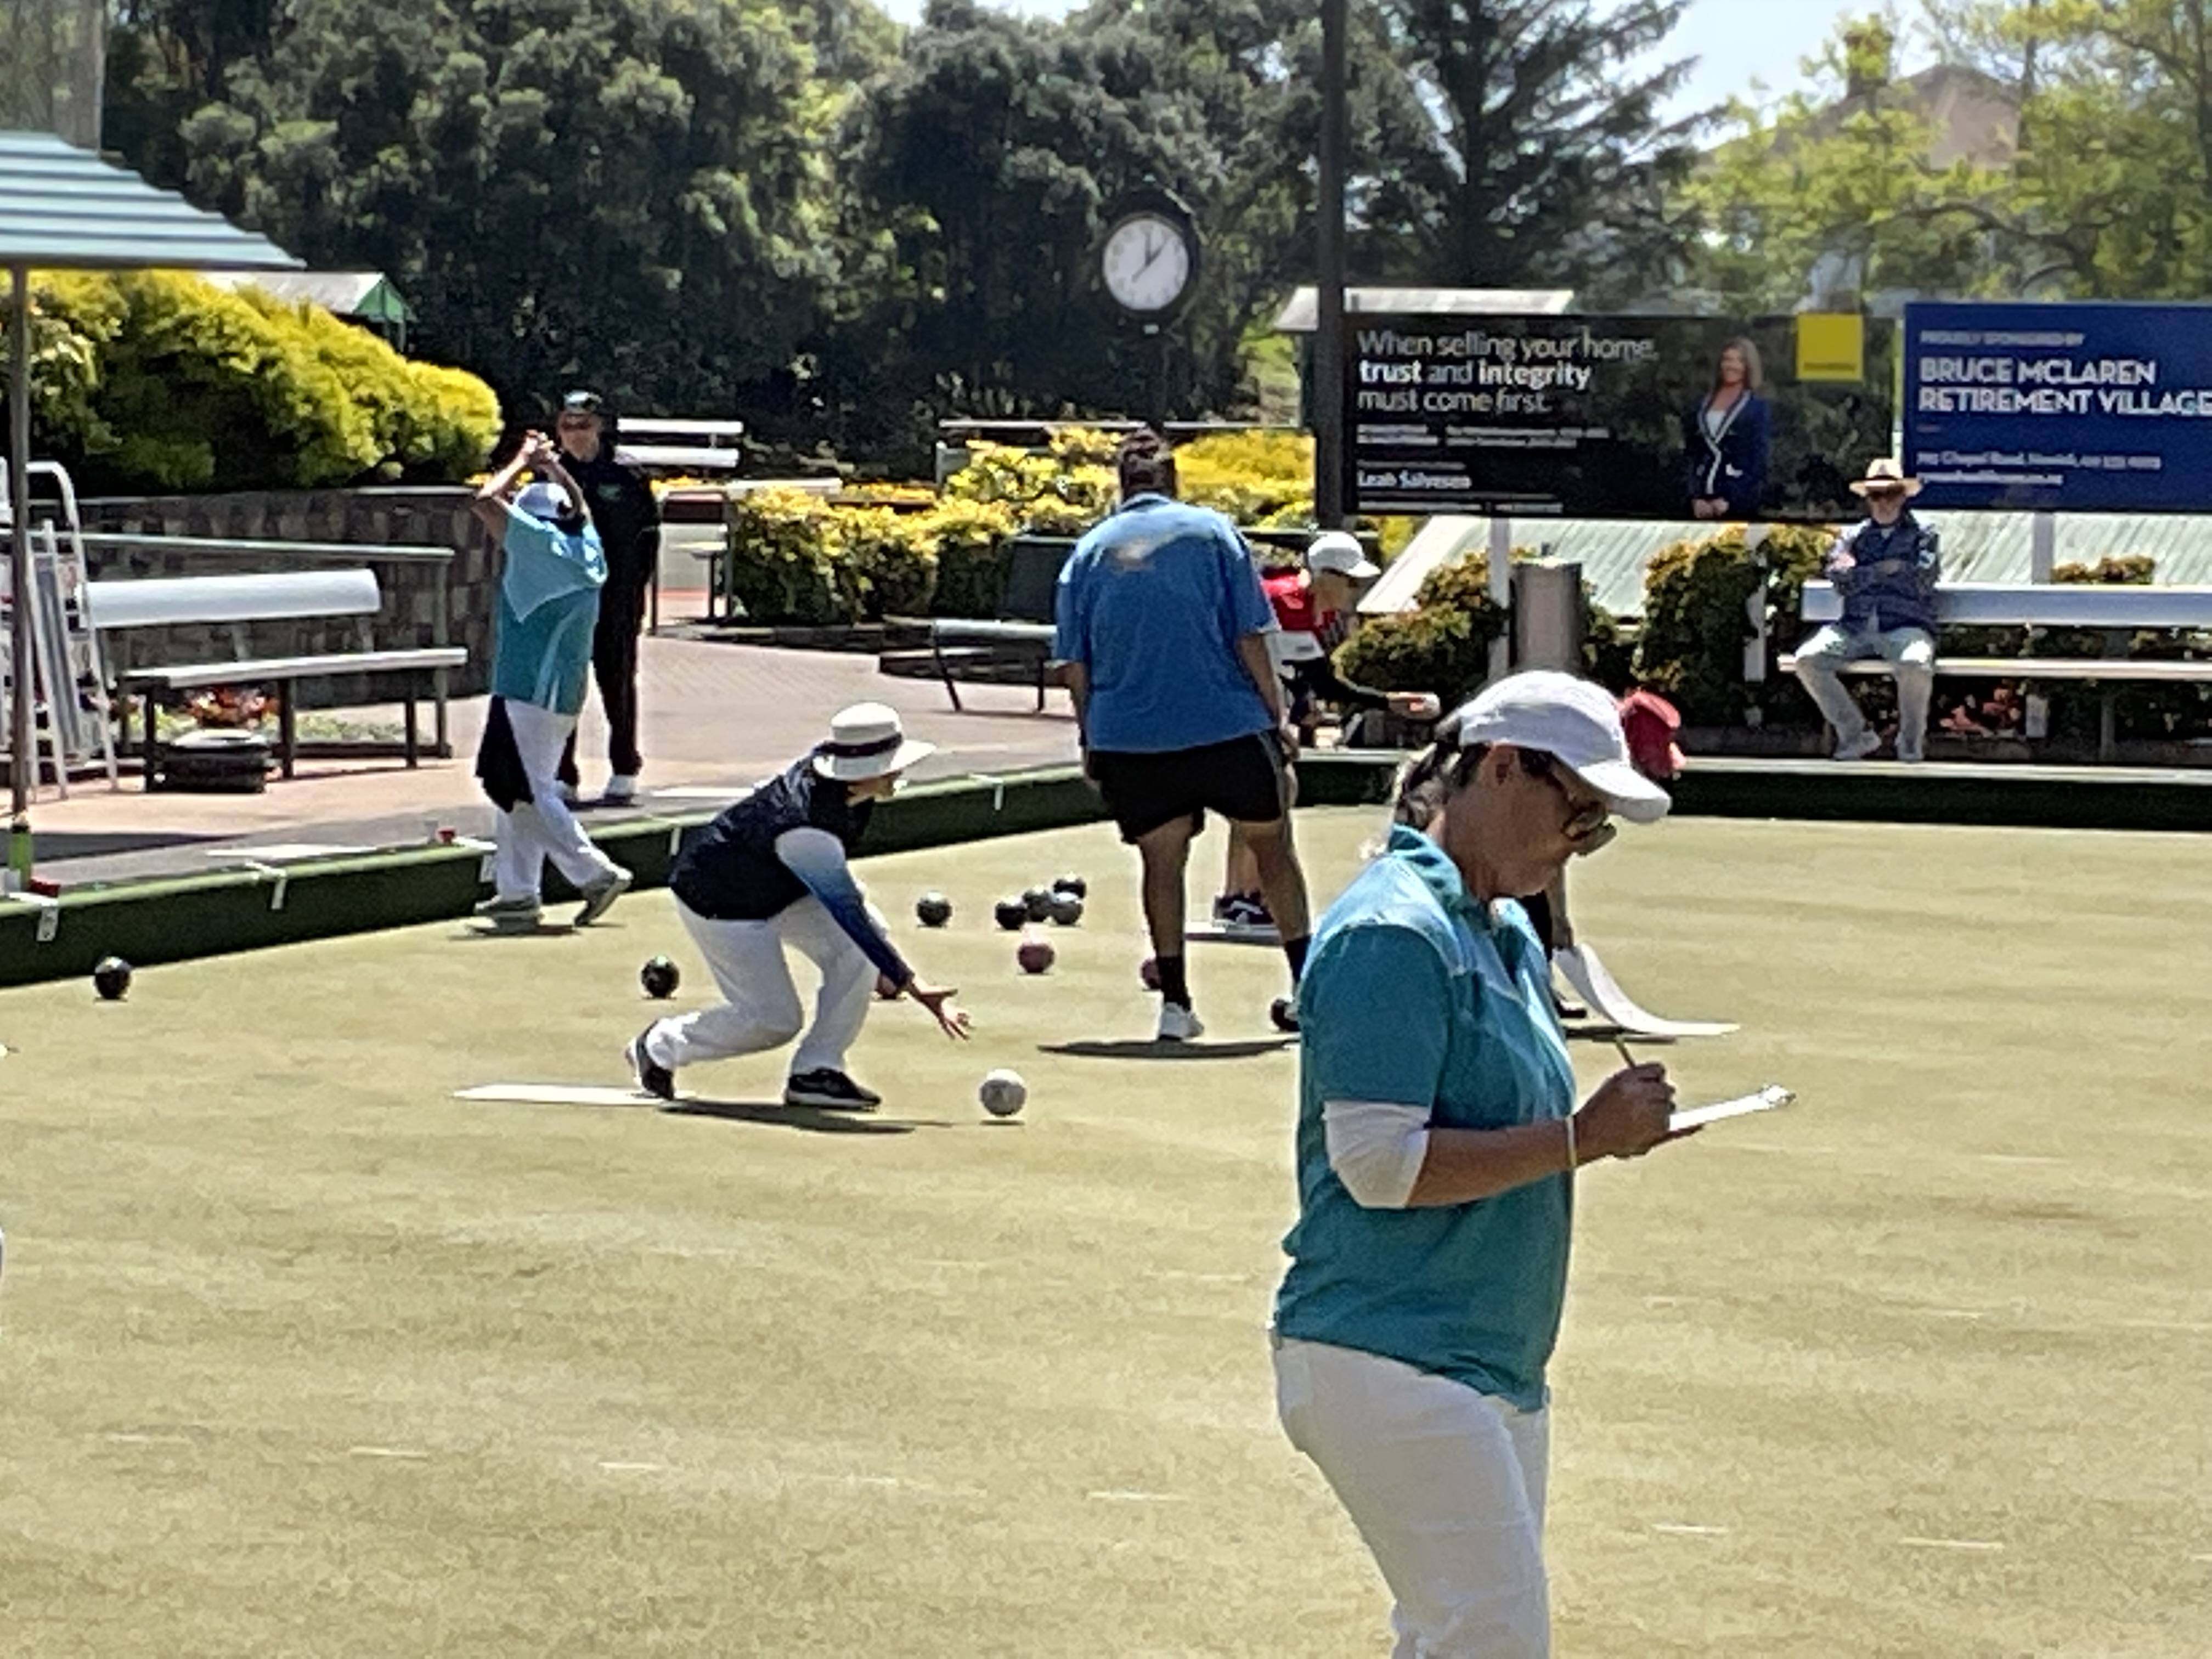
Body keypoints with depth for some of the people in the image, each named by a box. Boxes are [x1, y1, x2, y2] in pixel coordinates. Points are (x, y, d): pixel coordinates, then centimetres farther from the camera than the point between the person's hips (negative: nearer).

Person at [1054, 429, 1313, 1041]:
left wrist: (1091, 741, 15)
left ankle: (1174, 1001, 6)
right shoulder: (1211, 532, 0)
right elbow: (1249, 639, -4)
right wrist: (1279, 714, 2)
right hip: (1227, 726, -1)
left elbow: (1074, 665, 6)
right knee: (1272, 842, 13)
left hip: (1129, 738, 1)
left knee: (1162, 859, 10)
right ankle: (1306, 985, 15)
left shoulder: (1089, 552, 6)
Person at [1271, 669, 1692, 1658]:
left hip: (1499, 1367, 10)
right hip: (1391, 1361, -10)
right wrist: (1581, 1139, -17)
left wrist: (1610, 1128, 7)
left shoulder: (1511, 936, 16)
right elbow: (1378, 1162, -21)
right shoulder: (1393, 934, -14)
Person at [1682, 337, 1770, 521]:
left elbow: (1758, 459, -2)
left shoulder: (1757, 407, 4)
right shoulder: (1702, 406, 13)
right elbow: (1690, 454, 11)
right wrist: (1696, 497, -3)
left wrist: (1730, 500, -10)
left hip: (1739, 501, -3)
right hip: (1703, 502, 3)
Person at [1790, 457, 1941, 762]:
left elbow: (1921, 582, -6)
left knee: (1916, 665, -37)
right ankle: (1855, 734, -8)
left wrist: (1861, 573, -1)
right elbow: (1842, 582, 4)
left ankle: (1911, 741, -9)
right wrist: (1885, 569, -8)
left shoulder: (1922, 536, 11)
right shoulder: (1853, 536, 19)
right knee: (1807, 660, -21)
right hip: (1856, 628, 3)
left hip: (1905, 627, -3)